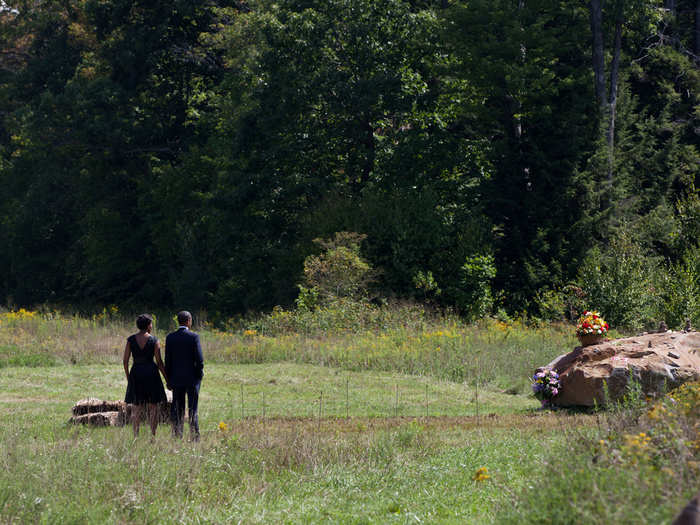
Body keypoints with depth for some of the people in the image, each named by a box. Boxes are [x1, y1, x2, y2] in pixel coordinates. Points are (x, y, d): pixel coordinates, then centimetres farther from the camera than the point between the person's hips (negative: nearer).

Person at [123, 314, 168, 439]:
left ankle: (135, 435, 4)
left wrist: (128, 378, 12)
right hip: (151, 373, -2)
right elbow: (159, 362, -5)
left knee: (136, 406, 10)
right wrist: (167, 379, 3)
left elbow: (125, 361, 0)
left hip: (135, 373, 2)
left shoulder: (131, 340, -1)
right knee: (153, 406, 6)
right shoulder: (154, 341, -6)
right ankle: (153, 435, 3)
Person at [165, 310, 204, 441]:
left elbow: (168, 360, 2)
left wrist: (168, 379, 8)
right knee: (192, 409, 2)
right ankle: (194, 438, 0)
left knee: (177, 409, 8)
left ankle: (177, 438, 6)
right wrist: (199, 375, 1)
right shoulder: (194, 337, -9)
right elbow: (199, 359, -11)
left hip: (176, 378, 3)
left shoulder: (170, 337, 1)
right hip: (192, 378, -3)